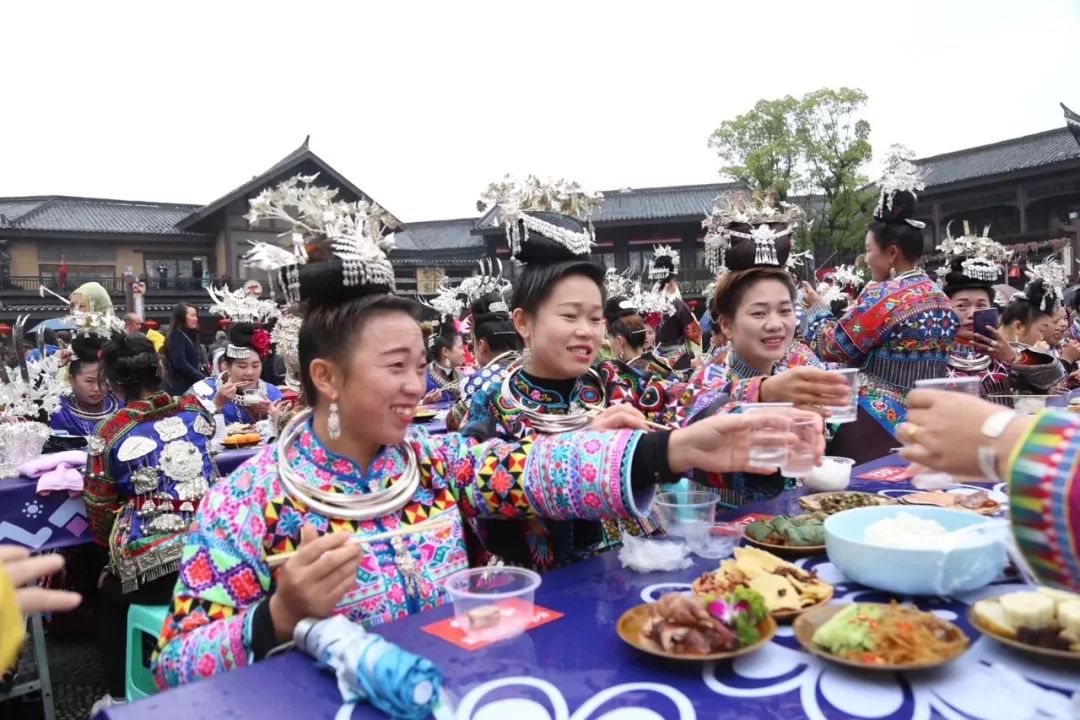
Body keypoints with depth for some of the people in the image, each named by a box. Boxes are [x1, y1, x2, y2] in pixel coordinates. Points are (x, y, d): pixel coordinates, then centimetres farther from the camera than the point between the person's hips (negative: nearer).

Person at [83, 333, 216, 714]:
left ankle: (119, 696, 35)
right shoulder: (194, 409, 5)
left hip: (150, 563, -3)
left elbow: (100, 511, 5)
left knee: (108, 597, 31)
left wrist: (114, 554, 22)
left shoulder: (110, 433, -3)